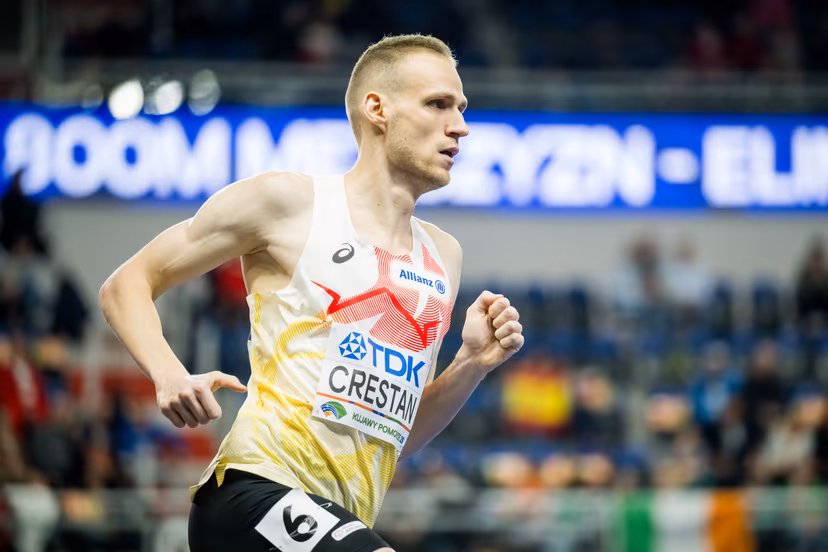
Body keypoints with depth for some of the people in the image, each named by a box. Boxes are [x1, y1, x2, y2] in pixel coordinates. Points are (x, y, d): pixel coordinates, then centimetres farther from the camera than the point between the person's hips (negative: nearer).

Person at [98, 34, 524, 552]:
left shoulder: (443, 256, 20)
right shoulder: (285, 201, 2)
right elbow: (126, 285, 6)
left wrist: (472, 364, 7)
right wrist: (169, 374, -13)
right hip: (255, 487, -8)